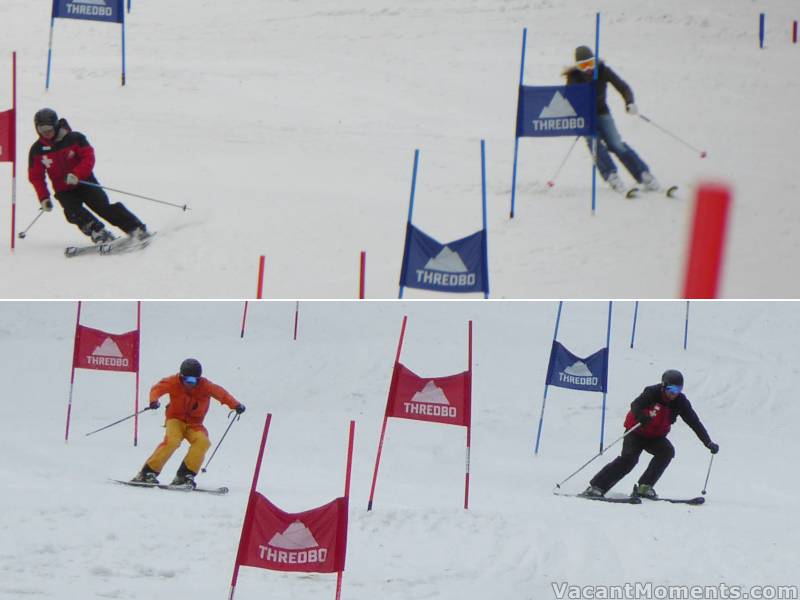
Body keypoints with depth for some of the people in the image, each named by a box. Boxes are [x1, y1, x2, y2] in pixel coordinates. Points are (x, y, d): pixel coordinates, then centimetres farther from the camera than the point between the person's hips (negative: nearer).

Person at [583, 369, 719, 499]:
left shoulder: (680, 402, -11)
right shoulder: (652, 393, -21)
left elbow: (695, 423, -9)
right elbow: (635, 405, -37)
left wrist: (708, 443, -18)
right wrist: (641, 416, -60)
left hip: (656, 437, 4)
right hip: (637, 432, -4)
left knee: (667, 451, -23)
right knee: (629, 459, -24)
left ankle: (644, 487, -15)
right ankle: (596, 487, -21)